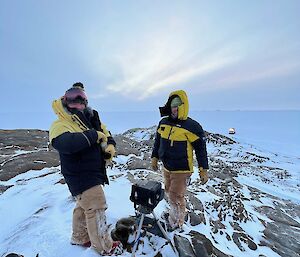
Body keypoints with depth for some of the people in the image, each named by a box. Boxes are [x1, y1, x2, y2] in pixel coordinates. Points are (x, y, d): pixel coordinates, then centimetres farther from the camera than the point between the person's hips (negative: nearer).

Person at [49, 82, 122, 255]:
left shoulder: (92, 120, 8)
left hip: (94, 173, 8)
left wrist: (110, 148, -12)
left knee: (84, 206, 23)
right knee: (97, 209, 1)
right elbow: (67, 143, -38)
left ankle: (80, 238, 46)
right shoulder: (60, 125, -16)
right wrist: (94, 135, -28)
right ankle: (105, 247, 23)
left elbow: (108, 137, 11)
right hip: (82, 178, -8)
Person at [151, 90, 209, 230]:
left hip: (182, 170, -6)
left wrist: (203, 170, -9)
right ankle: (174, 212, 48)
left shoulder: (192, 126, -17)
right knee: (169, 192, 22)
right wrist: (154, 158, 15)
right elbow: (157, 141, 12)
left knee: (176, 196, 5)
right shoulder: (163, 122, 0)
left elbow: (201, 148, -12)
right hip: (166, 167, 6)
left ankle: (176, 221, 31)